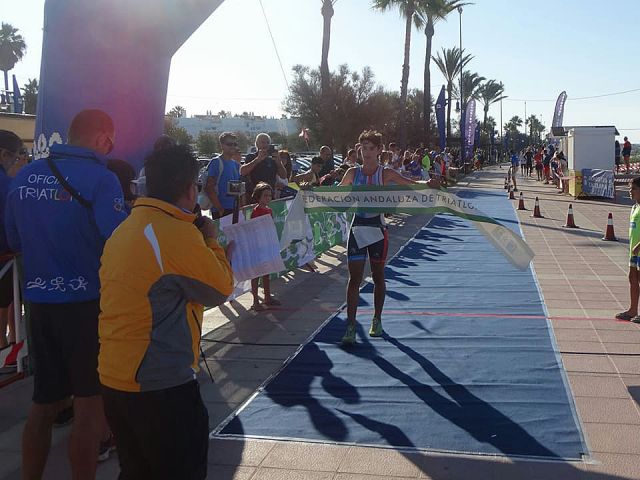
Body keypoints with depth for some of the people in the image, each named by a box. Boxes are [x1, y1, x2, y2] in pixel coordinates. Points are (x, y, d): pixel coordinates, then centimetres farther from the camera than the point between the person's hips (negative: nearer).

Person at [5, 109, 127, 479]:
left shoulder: (24, 177, 6)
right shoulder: (100, 178, -14)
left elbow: (14, 241, 14)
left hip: (39, 301, 6)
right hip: (88, 301, -6)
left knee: (45, 403, 19)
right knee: (90, 404, 6)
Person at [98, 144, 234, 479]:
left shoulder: (124, 229, 9)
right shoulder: (179, 233, -19)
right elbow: (221, 289, -9)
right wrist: (212, 241, 5)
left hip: (114, 379, 8)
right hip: (161, 386, -8)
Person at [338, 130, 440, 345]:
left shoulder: (385, 174, -3)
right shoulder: (353, 173, 4)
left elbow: (412, 184, -9)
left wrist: (427, 184, -29)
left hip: (377, 229, -1)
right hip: (357, 227, 1)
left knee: (378, 276, 12)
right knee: (354, 278, -3)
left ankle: (377, 320, 28)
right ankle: (351, 326, -1)